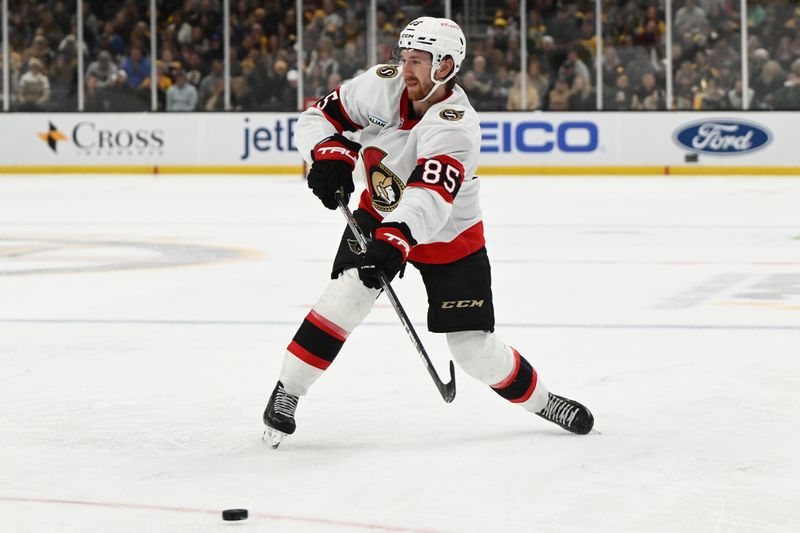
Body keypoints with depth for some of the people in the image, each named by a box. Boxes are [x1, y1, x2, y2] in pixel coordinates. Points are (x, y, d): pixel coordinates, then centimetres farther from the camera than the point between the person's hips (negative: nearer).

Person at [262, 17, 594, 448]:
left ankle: (539, 400, 22)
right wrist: (328, 153, -26)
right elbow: (320, 116, -5)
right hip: (379, 216, 3)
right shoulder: (380, 86, -17)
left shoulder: (456, 126, -32)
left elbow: (430, 198, -46)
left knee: (476, 351, -4)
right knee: (347, 293, -22)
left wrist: (397, 238, -62)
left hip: (449, 239, -3)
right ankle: (284, 395, -12)